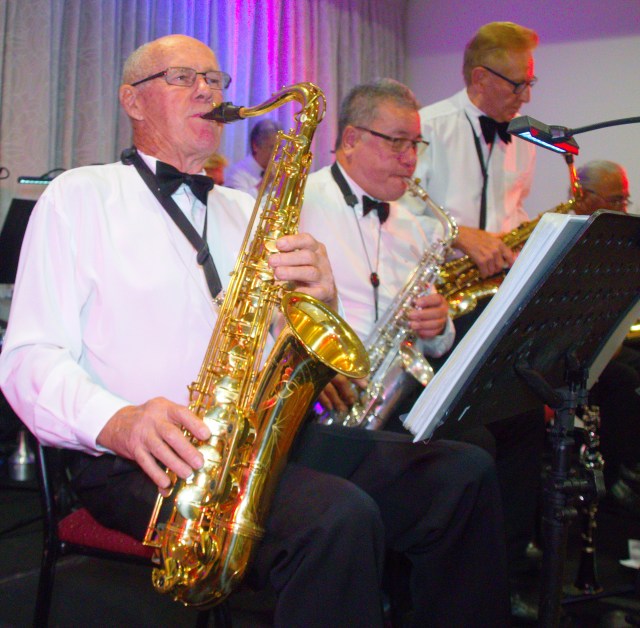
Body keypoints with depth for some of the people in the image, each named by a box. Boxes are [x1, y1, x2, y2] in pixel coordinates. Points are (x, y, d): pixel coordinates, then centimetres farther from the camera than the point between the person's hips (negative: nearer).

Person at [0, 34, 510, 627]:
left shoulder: (246, 209, 21)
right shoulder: (80, 195, 5)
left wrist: (319, 299, -6)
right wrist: (118, 421, -24)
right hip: (140, 460, -5)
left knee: (464, 473, -9)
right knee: (340, 519, -31)